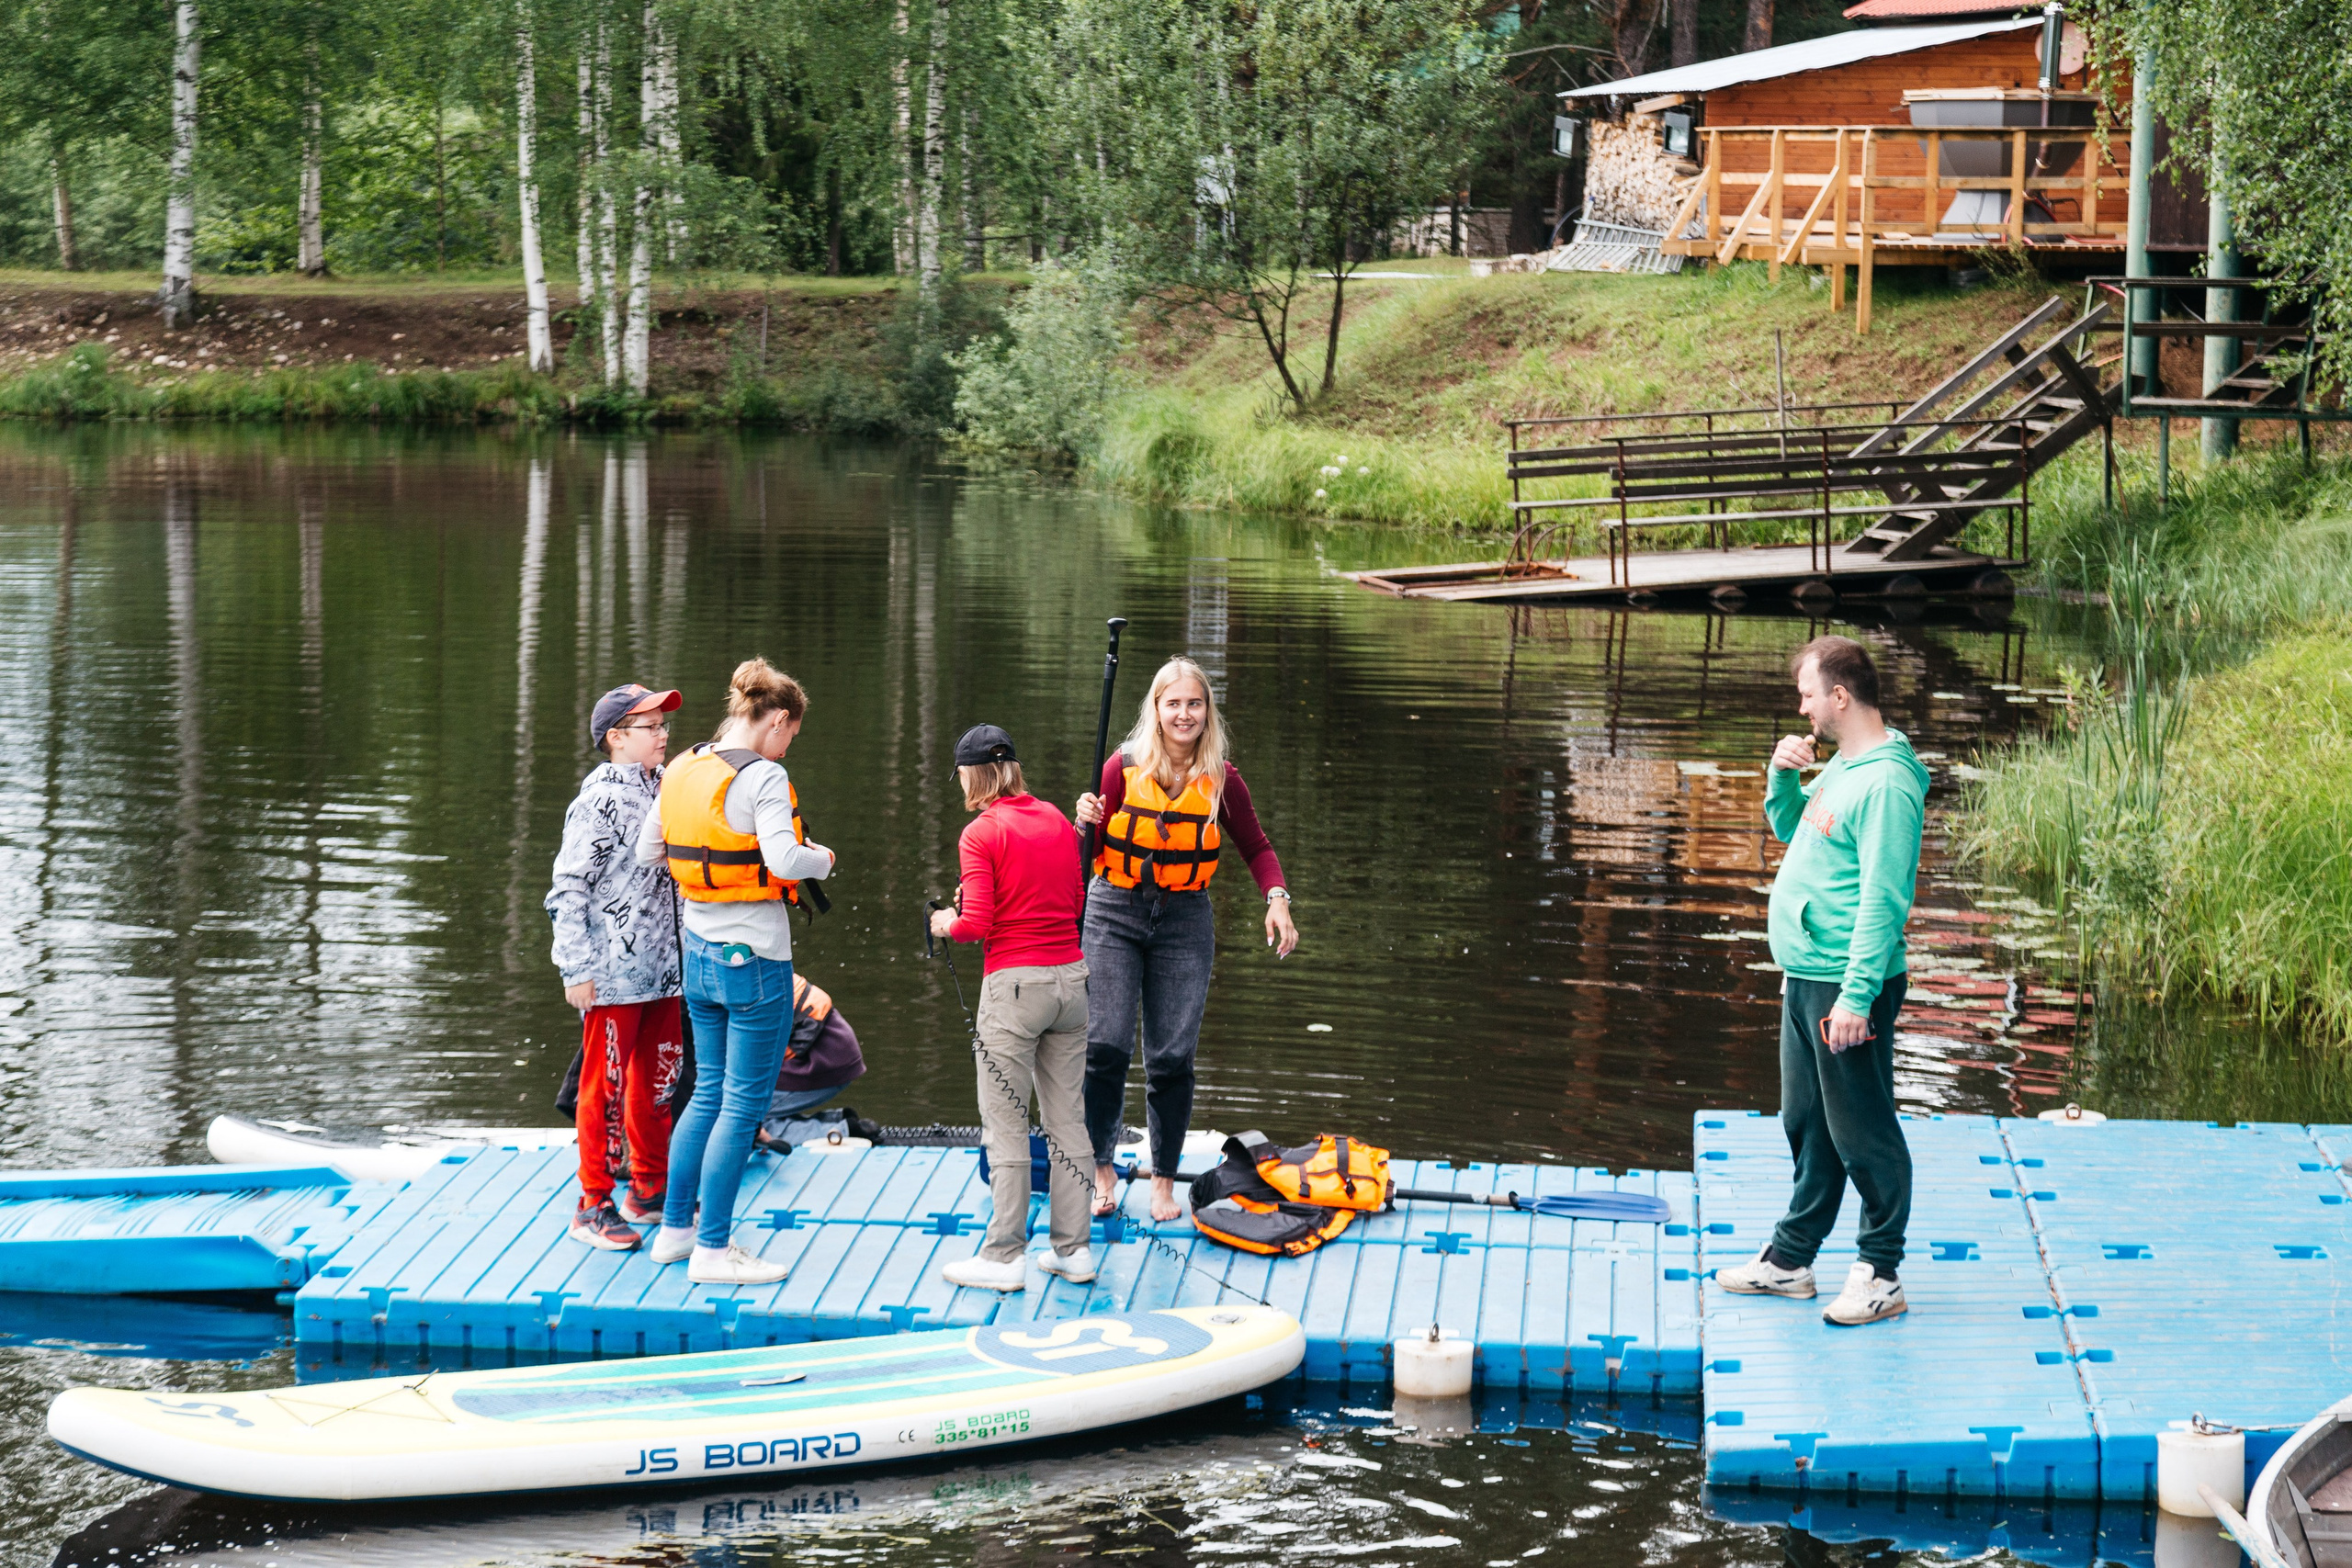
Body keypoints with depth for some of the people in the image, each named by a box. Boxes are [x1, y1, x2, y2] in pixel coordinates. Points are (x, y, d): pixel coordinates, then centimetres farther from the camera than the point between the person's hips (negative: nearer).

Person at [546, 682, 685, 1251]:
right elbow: (569, 889, -14)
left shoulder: (664, 790, 10)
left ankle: (649, 1190, 29)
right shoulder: (598, 802, -13)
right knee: (606, 1085, 0)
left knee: (657, 1078, 15)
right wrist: (578, 969, -17)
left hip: (663, 970, 7)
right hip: (613, 974, -7)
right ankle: (594, 1206, 9)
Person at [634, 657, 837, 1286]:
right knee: (743, 1104, 1)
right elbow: (784, 861, -26)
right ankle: (713, 1250, 4)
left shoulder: (682, 771, 6)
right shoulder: (762, 775, -17)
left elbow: (646, 850, 14)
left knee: (708, 1093, 19)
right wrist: (821, 857, -6)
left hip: (698, 951, 8)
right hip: (755, 957, -8)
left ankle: (675, 1228, 25)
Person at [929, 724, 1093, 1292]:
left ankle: (1004, 1256, 2)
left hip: (1014, 986, -6)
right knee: (1067, 1119, 11)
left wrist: (947, 923, 7)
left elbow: (977, 924, -14)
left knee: (1006, 1124, 0)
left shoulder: (981, 833, -9)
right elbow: (1079, 903, 13)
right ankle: (1073, 1249, 15)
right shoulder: (1058, 822, 9)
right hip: (1071, 978, 6)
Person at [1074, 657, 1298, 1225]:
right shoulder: (1123, 768, -5)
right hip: (1115, 913, -1)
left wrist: (1277, 900, -6)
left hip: (1185, 921, 1)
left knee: (1172, 1056, -1)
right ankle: (1102, 1168, 9)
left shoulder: (1222, 780, -2)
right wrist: (1087, 821, -20)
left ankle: (1164, 1179, 15)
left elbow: (1257, 847, 10)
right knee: (1105, 1044, -10)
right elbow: (1094, 851, 2)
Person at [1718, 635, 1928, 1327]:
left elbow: (1883, 900, -23)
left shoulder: (1886, 783, -19)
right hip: (1805, 978, 10)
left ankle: (1880, 1274, 8)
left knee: (1863, 1134, -1)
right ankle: (1790, 1260, 27)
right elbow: (1789, 827, 28)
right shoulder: (1843, 766, 12)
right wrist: (1783, 775, 8)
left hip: (1848, 985, -10)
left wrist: (1857, 996, -25)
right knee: (1808, 1126, 17)